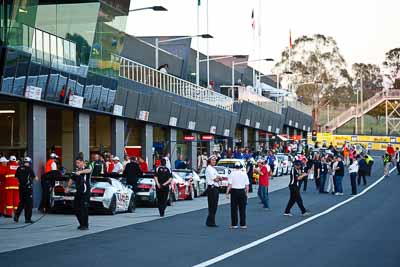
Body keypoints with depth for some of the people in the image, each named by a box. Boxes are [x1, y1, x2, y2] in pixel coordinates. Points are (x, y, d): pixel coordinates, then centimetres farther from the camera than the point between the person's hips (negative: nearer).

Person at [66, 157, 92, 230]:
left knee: (84, 209, -9)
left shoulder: (86, 169, -7)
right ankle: (82, 224, 20)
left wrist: (80, 172, -48)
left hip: (85, 193, -7)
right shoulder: (76, 172, 12)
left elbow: (89, 170, -32)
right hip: (78, 192, 7)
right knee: (76, 209, 6)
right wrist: (68, 187, 14)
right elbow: (72, 179, 25)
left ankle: (85, 225, -1)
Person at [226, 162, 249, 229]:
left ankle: (234, 224, 2)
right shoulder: (244, 174, 4)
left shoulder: (232, 174, -4)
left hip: (234, 191, -2)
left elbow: (229, 185, -8)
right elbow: (247, 186, 3)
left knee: (234, 209, 2)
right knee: (242, 209, 6)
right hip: (242, 191, 2)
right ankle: (243, 224, 7)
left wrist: (227, 193, -3)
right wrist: (246, 193, 12)